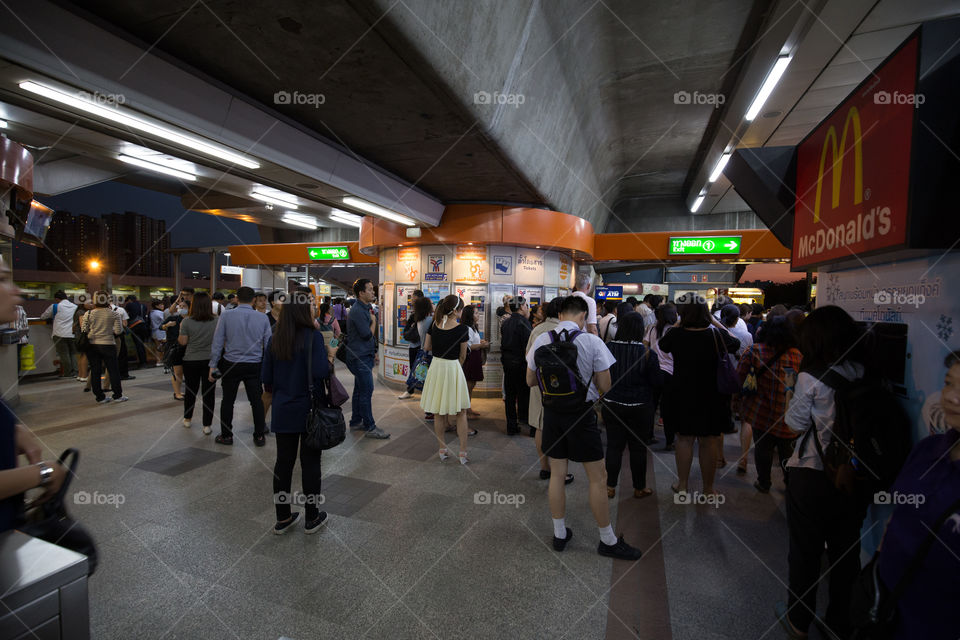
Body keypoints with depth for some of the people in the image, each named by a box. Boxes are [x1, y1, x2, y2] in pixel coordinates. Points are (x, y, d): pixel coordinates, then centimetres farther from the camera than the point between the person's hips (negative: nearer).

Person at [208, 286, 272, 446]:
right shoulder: (262, 318, -3)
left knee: (227, 401, 13)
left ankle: (226, 436, 25)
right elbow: (268, 345, 0)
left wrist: (212, 365, 2)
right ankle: (259, 436, 16)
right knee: (257, 401, 8)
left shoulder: (226, 316, -6)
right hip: (254, 365, 1)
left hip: (231, 365, 0)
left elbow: (217, 343, -5)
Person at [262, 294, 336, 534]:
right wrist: (330, 355, -5)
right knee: (310, 462, 7)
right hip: (309, 409, -5)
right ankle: (312, 518, 21)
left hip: (283, 411, 5)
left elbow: (267, 381, 4)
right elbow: (321, 373, -23)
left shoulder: (274, 340, 3)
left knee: (283, 461, 13)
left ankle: (282, 519, 26)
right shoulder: (313, 336, -14)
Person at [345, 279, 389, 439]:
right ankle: (370, 427, -1)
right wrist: (373, 320, -5)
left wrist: (373, 352, 21)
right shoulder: (357, 311, -17)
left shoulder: (366, 308, 15)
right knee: (366, 391, -7)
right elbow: (367, 334, -21)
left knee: (360, 390, 15)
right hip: (360, 357, -10)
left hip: (364, 355, 10)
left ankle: (356, 422, 25)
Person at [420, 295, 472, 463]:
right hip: (453, 368, -4)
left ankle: (442, 449, 25)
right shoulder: (461, 328, -13)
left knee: (439, 414, 15)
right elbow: (462, 355, -3)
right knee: (461, 413, 10)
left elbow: (426, 347, 8)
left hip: (436, 366, 5)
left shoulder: (434, 324, 0)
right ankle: (463, 452, 13)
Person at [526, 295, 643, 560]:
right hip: (582, 414, -4)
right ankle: (608, 540, 25)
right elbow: (605, 387, -7)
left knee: (557, 474, 16)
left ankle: (560, 533, 31)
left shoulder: (541, 341, -4)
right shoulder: (592, 342, -13)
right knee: (597, 478, 10)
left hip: (552, 413, 4)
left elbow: (530, 380, 6)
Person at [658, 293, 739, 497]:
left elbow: (662, 345, 8)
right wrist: (716, 321, 10)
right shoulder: (717, 334, -12)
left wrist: (676, 326, 8)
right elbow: (736, 344, 10)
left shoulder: (676, 335, -15)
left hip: (683, 397, 0)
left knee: (684, 439, 14)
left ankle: (682, 486, 25)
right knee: (709, 441, 12)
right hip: (712, 397, 0)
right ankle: (708, 489, 25)